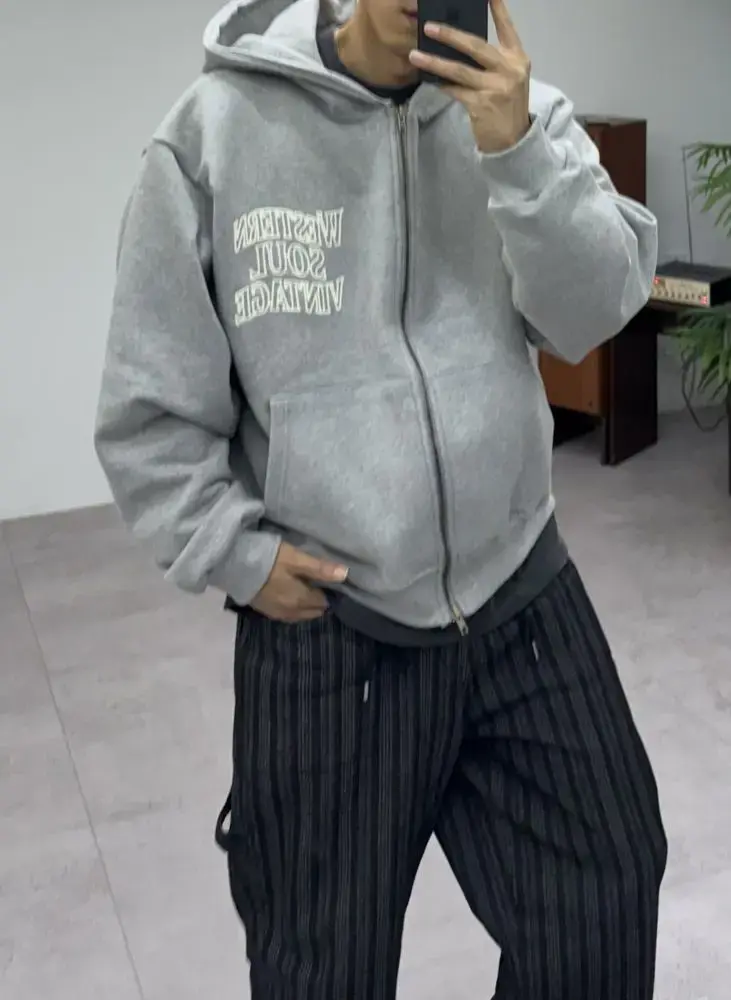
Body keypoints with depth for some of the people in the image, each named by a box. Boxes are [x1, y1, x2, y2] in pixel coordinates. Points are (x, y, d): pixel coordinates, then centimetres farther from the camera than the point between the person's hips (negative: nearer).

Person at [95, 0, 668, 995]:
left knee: (603, 917, 16)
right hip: (326, 629, -2)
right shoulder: (218, 129, -6)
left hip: (524, 600, 3)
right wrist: (236, 552, -9)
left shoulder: (522, 111, 0)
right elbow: (151, 406, -3)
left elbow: (594, 315, -10)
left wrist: (518, 150, -20)